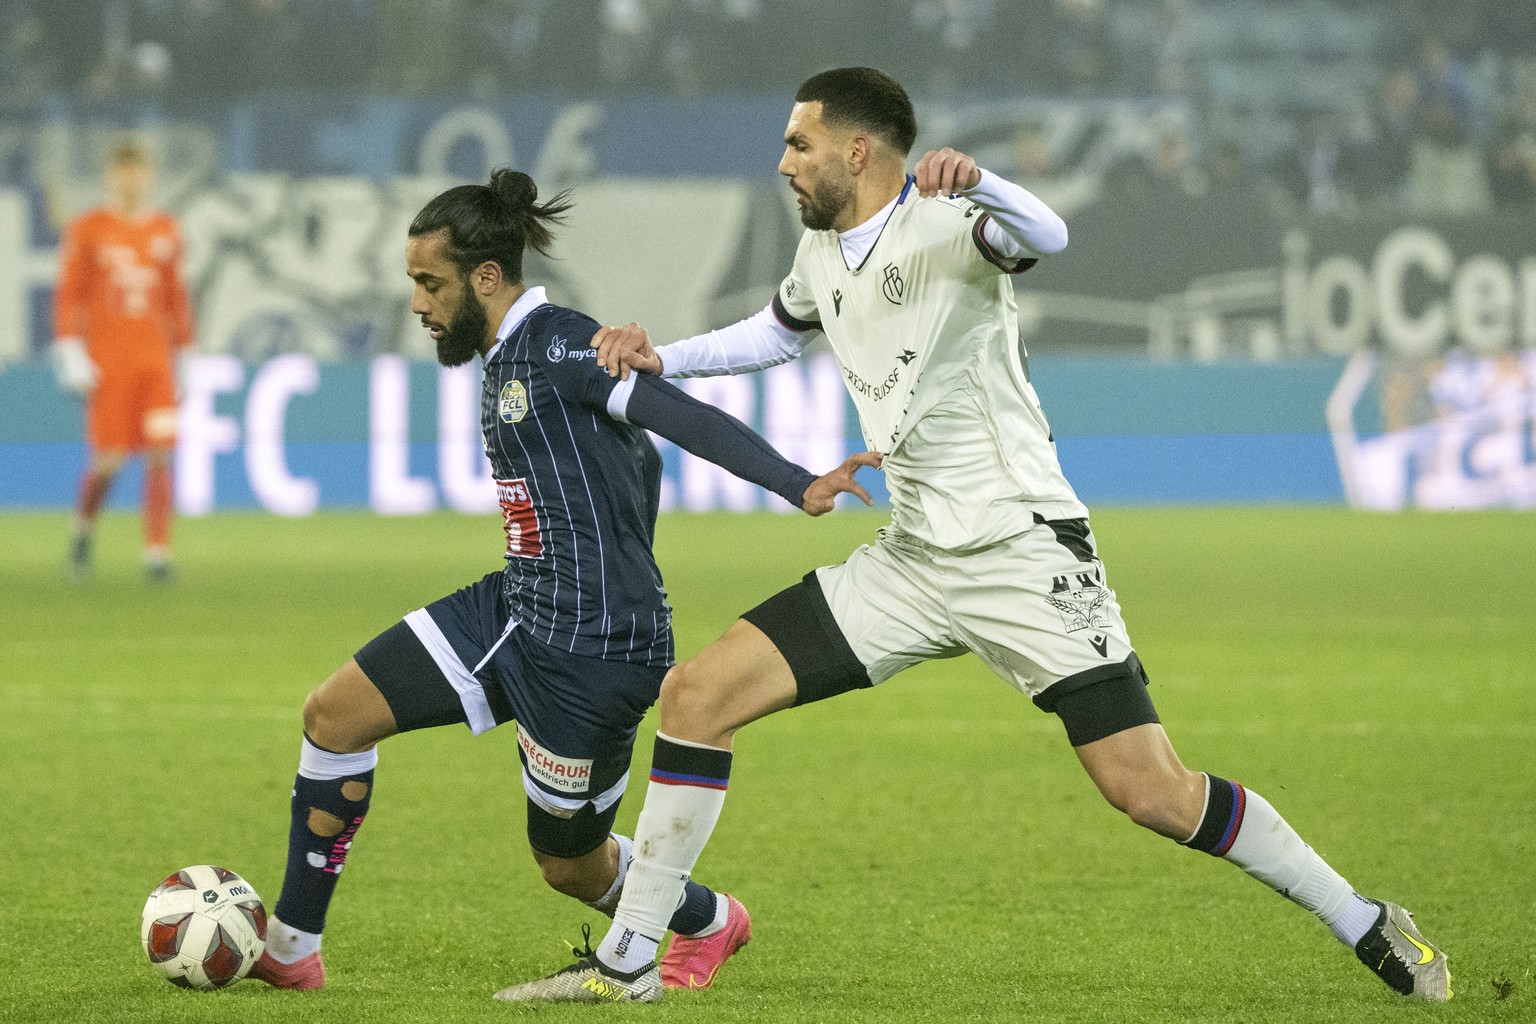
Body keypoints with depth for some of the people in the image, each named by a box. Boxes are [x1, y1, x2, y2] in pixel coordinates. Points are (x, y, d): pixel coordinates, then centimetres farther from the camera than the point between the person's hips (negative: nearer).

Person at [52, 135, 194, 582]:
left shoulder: (165, 231, 10)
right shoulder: (87, 230, 0)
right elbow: (68, 294, -1)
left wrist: (184, 351, 14)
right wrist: (69, 352, -10)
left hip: (155, 358, 3)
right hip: (106, 360, -3)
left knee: (161, 456, -7)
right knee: (108, 460, -5)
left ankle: (157, 553, -3)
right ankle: (84, 525, 24)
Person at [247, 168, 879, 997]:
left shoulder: (557, 345, -16)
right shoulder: (504, 361, 11)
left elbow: (686, 419, -25)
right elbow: (635, 453, 19)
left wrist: (800, 487, -35)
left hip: (591, 650, -9)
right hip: (514, 612, 9)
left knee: (569, 862, 8)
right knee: (335, 714, 1)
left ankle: (708, 923, 40)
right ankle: (292, 949, 10)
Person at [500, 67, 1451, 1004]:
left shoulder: (942, 223, -12)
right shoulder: (823, 257, 12)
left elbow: (1045, 235, -35)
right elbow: (773, 333, 34)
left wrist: (972, 182, -55)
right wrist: (659, 359, 20)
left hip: (1024, 552, -7)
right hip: (912, 564, 8)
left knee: (1150, 791, -14)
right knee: (696, 695, -2)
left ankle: (1368, 927, 3)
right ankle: (627, 961, 5)